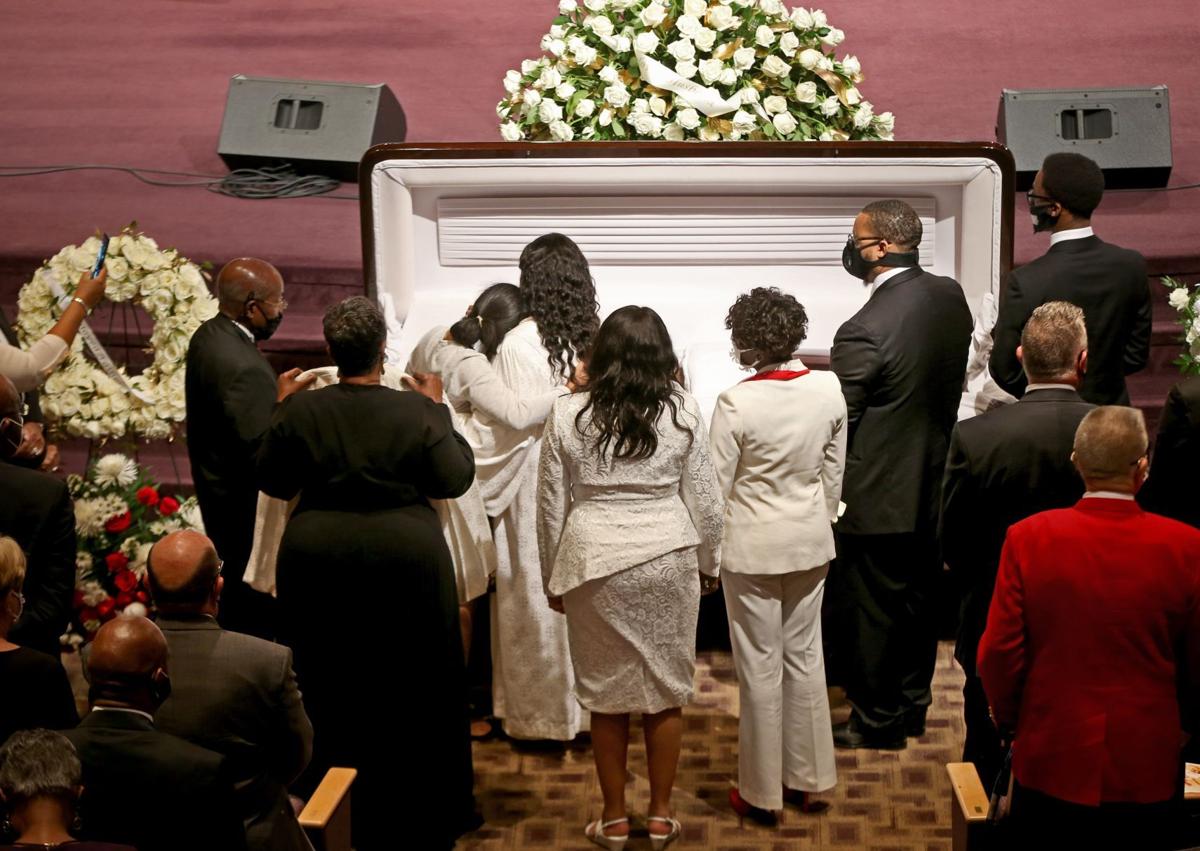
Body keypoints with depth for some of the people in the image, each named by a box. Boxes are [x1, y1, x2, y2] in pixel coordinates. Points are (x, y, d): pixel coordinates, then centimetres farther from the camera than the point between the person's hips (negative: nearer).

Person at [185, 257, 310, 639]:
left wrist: (275, 389, 5)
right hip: (247, 511, -10)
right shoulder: (245, 368, -29)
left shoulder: (207, 336, 1)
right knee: (256, 612, 4)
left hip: (214, 490, 10)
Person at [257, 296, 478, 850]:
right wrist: (440, 411, 5)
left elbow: (272, 482, 3)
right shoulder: (417, 411, -11)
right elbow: (455, 480, -5)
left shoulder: (300, 410, -7)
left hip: (317, 560, 1)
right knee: (411, 687, 13)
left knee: (329, 687, 15)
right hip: (406, 560, -1)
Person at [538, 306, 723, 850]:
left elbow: (552, 505, 0)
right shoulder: (683, 412, -5)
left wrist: (554, 578, 11)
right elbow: (704, 500, 0)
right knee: (665, 690, 12)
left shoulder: (567, 416, -5)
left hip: (595, 564, -1)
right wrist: (708, 564, 14)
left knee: (607, 694, 10)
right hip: (668, 561, 1)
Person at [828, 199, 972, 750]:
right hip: (932, 487, 8)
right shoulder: (951, 297, -3)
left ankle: (876, 721, 22)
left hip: (877, 497, -8)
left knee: (868, 611, 8)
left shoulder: (864, 330, -27)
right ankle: (912, 705, 36)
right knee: (916, 598, 21)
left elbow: (836, 420, -19)